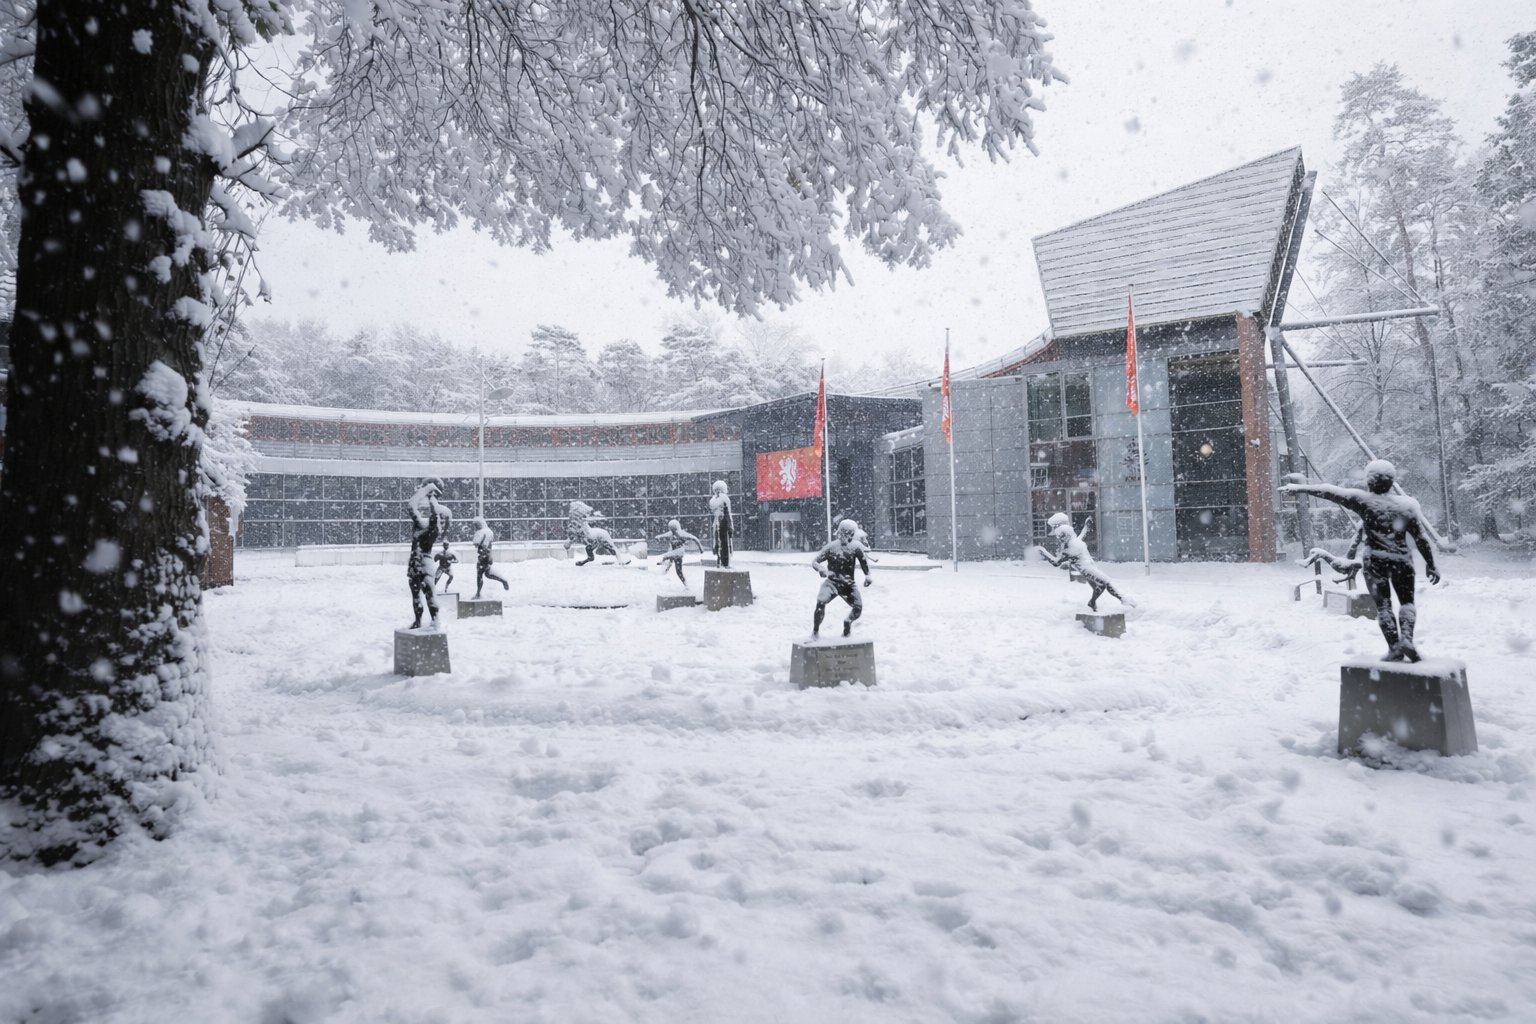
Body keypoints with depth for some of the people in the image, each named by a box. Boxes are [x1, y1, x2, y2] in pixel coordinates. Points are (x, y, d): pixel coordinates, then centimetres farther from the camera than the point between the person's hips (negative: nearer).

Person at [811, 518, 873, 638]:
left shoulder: (856, 546, -6)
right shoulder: (831, 546, -12)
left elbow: (863, 561, 11)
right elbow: (815, 562, -8)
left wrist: (867, 576, 2)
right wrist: (821, 570, -28)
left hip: (848, 583, 3)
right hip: (832, 581, -3)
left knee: (858, 607, -7)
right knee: (821, 602, -25)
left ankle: (848, 623, 28)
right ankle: (815, 630, -4)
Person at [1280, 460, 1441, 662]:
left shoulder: (1363, 500, -11)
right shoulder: (1407, 504, -5)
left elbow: (1329, 492, -8)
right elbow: (1421, 537, -1)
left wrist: (1301, 487, 3)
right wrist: (1431, 564, 7)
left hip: (1374, 559, -1)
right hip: (1402, 559, 1)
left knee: (1383, 604, 8)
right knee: (1407, 601, 17)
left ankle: (1394, 648, 6)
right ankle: (1406, 638, -3)